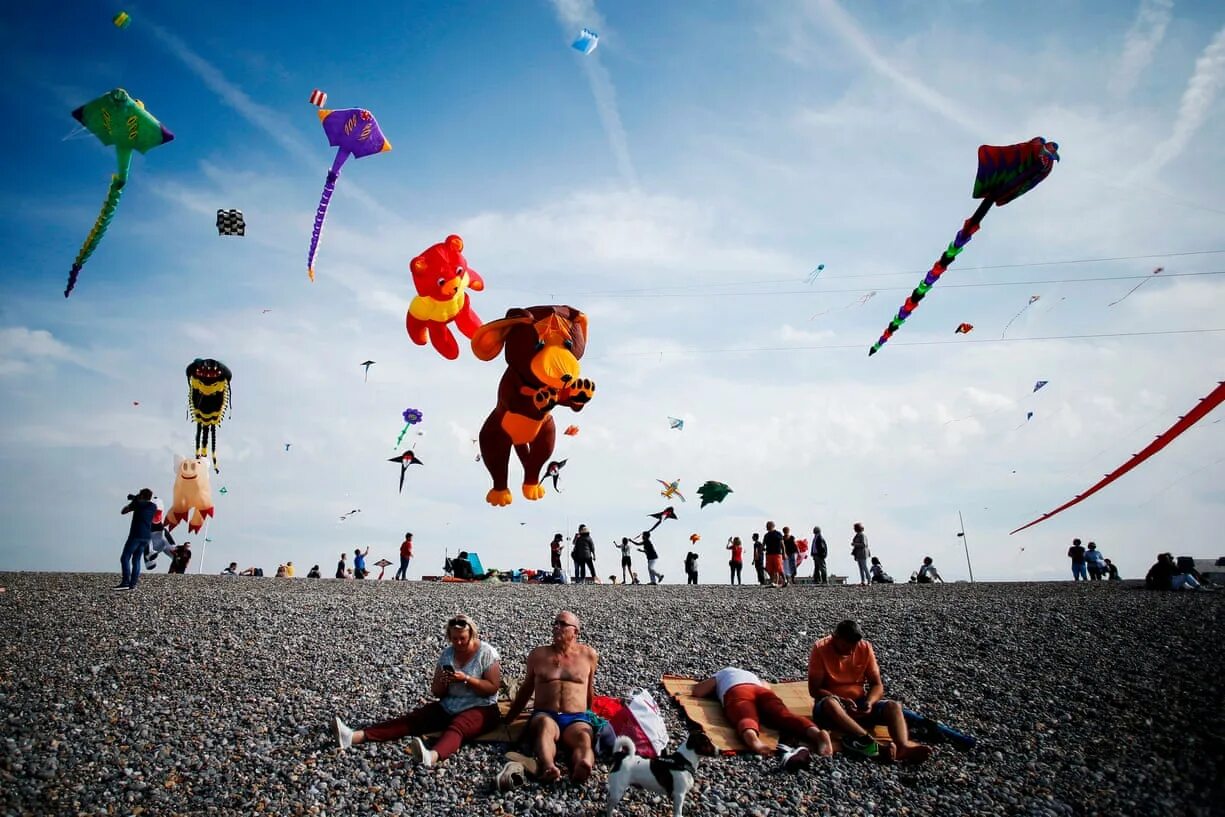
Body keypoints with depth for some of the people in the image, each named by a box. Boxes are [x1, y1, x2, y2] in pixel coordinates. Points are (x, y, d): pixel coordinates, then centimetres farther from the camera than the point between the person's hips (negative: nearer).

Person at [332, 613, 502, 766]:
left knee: (456, 727, -37)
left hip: (480, 709, -5)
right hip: (447, 708, 5)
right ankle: (355, 736, -29)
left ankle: (432, 756, -70)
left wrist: (466, 679, -23)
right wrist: (443, 682, -16)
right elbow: (436, 692, 7)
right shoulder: (447, 654, 4)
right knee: (412, 719, -15)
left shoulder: (487, 652, -8)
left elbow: (492, 688, -14)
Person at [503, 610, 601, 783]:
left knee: (584, 738, -37)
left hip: (577, 718, 0)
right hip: (544, 715, 0)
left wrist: (593, 718, 24)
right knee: (545, 727, -38)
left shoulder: (589, 655, 13)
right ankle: (548, 767, -68)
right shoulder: (538, 654, 15)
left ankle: (583, 767, -70)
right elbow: (526, 690, 24)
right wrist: (508, 720, 26)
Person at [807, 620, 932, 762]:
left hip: (859, 703, 4)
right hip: (834, 703, -4)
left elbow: (877, 685, 1)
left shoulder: (865, 648, -1)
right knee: (829, 703, -39)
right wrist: (842, 701, -27)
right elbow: (814, 689, -13)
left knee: (894, 706, -22)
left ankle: (903, 746, -49)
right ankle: (867, 741, -52)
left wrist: (869, 702, -20)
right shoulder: (820, 649, -12)